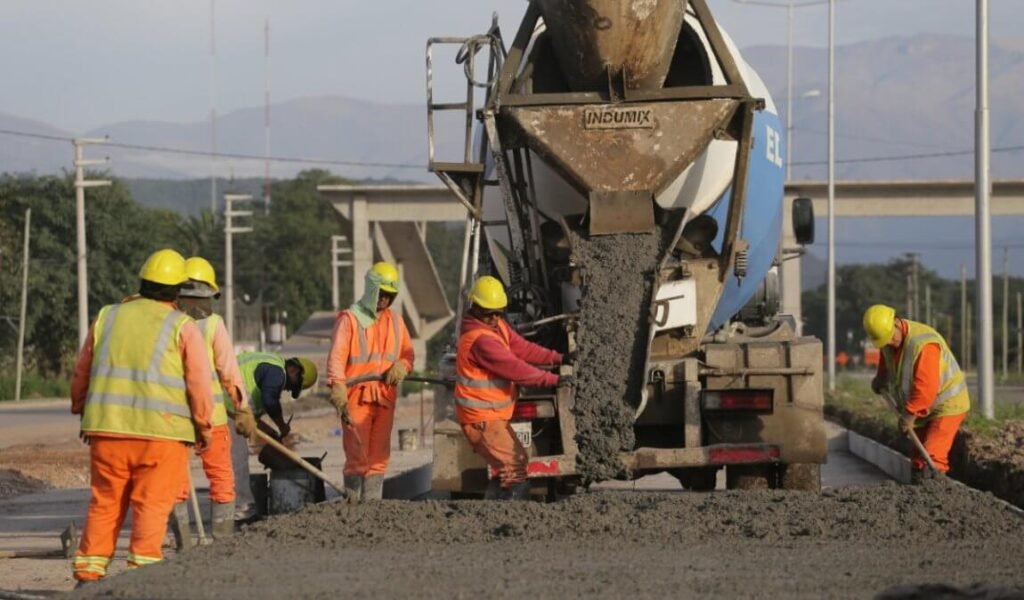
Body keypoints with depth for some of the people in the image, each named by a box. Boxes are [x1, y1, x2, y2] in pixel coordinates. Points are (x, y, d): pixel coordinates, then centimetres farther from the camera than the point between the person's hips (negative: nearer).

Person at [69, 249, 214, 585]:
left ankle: (88, 572, 8)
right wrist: (204, 427, 8)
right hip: (162, 431, -4)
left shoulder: (107, 318, 11)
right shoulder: (183, 328, 0)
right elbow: (200, 383, -3)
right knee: (152, 504, 0)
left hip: (107, 428, 4)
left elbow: (81, 373, 18)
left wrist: (82, 410, 31)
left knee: (105, 503, 10)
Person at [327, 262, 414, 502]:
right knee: (358, 455, -8)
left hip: (385, 397, 6)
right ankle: (352, 503, -4)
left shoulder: (395, 321, 16)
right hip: (357, 397, -6)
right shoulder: (349, 319, -2)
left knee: (379, 456, 7)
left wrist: (401, 367, -5)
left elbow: (408, 353, 20)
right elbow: (336, 357, -11)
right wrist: (338, 390, -24)